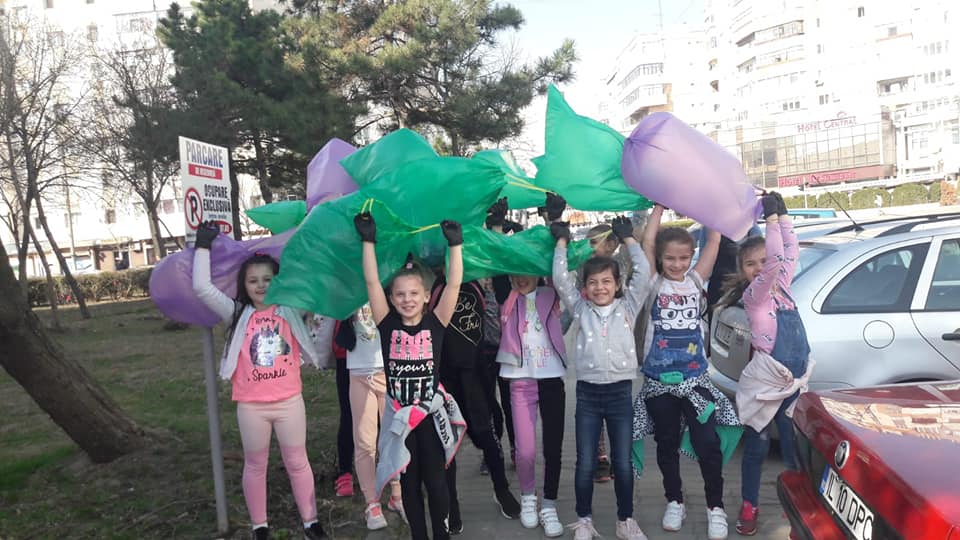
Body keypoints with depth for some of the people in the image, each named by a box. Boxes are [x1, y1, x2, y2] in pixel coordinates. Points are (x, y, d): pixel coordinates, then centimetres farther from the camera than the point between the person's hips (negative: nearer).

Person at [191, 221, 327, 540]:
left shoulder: (291, 310, 0)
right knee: (255, 466, 14)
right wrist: (204, 246, -2)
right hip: (251, 406, 0)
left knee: (297, 462, 12)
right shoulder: (238, 314, 0)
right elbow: (202, 289, -5)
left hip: (290, 401, 0)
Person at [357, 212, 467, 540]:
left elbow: (454, 284, -11)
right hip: (399, 415, 1)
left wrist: (456, 244, -16)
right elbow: (371, 282, -8)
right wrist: (368, 239, -11)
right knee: (409, 483, 13)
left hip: (432, 413, -1)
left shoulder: (435, 323, -4)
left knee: (436, 482, 9)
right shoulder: (388, 325, -3)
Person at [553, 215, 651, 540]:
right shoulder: (580, 309, 5)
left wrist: (628, 238, 3)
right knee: (585, 463, 5)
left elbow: (643, 273, -3)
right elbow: (560, 278, -1)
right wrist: (562, 241, 4)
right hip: (587, 393, 0)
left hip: (620, 391, 0)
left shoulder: (628, 307, 6)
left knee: (623, 463, 7)